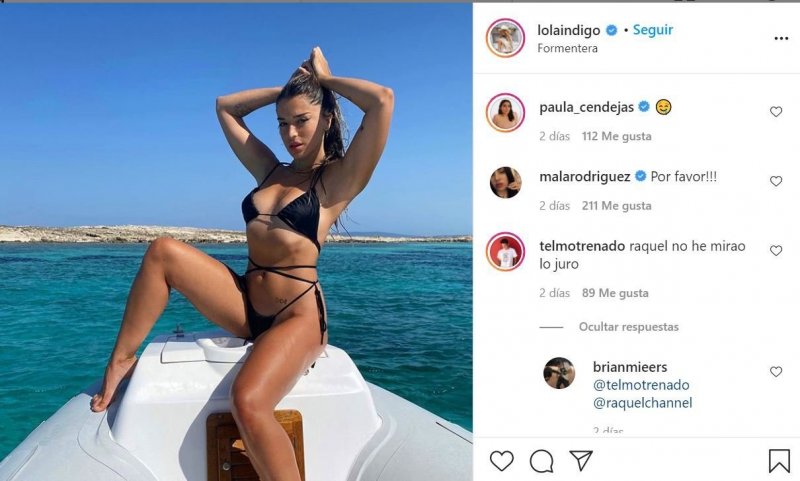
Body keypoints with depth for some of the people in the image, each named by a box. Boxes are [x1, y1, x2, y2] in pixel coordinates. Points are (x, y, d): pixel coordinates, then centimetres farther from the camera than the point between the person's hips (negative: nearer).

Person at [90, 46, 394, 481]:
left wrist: (323, 79, -2)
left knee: (248, 402, -32)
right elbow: (225, 107, 23)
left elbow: (383, 100, -18)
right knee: (163, 252, -8)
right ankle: (122, 359, 2)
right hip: (247, 306, 7)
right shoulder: (270, 170, 14)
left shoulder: (337, 179, -3)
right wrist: (287, 88, 16)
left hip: (297, 316, -6)